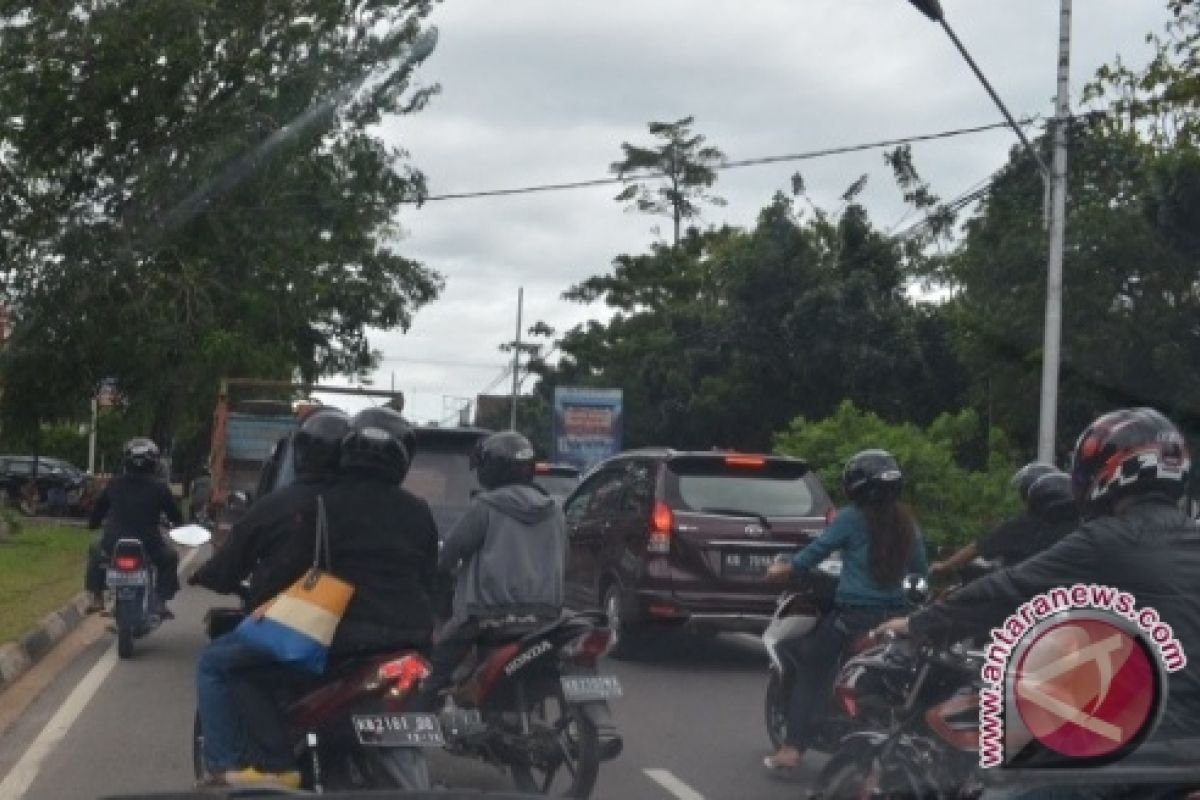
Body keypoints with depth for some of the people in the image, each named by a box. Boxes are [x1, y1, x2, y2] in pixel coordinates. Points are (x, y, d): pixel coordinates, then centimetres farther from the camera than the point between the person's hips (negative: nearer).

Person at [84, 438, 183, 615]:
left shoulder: (114, 484, 4)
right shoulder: (159, 487, -2)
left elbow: (97, 510, 14)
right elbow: (176, 517, 7)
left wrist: (92, 524, 36)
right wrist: (177, 522, 30)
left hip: (113, 546, 2)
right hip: (148, 546, -2)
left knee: (95, 550, 33)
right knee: (169, 558, 27)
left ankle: (96, 598, 26)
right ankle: (161, 603, 13)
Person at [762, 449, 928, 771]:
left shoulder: (852, 518, -5)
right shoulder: (906, 522, 10)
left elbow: (818, 550, 0)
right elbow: (921, 569, 19)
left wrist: (785, 569, 15)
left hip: (853, 614, -5)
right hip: (895, 616, 5)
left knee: (811, 671, 5)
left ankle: (792, 748, -4)